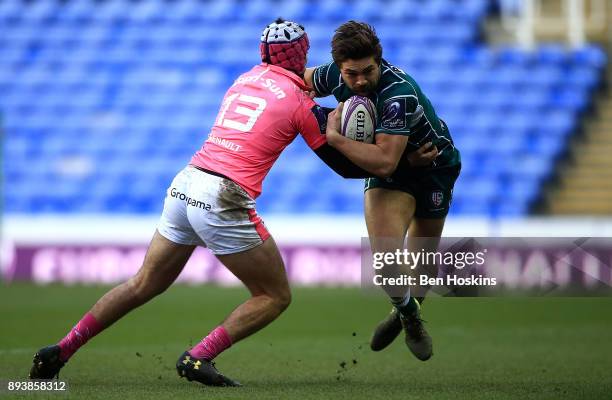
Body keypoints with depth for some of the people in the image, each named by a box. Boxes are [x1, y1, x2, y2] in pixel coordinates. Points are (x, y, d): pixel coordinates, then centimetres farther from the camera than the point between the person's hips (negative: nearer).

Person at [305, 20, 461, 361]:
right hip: (388, 169, 3)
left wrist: (334, 137, -42)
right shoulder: (336, 76, -20)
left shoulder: (399, 94, -38)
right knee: (385, 254, -19)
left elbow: (384, 162, -42)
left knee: (423, 257, 14)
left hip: (433, 165, -3)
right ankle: (407, 314, 10)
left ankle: (412, 313, 46)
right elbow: (301, 80, 5)